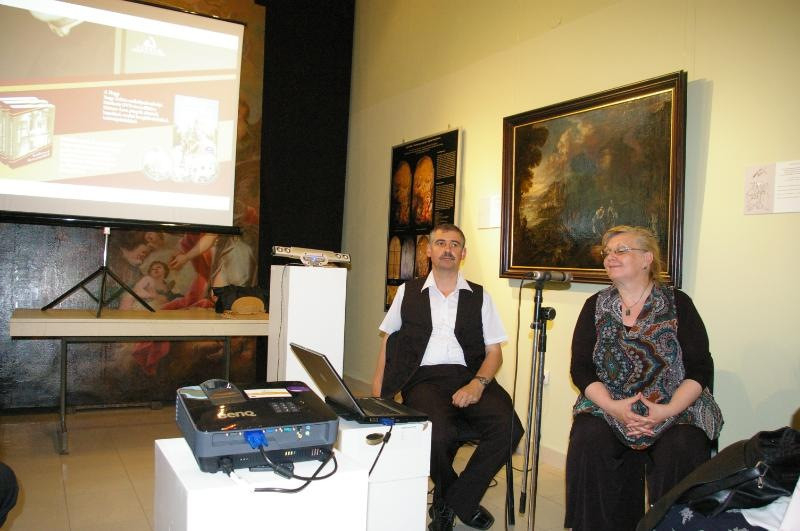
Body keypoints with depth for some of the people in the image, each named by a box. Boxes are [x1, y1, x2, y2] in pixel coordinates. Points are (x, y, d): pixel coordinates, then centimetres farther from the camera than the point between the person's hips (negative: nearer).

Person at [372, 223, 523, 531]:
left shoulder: (479, 297, 14)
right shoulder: (408, 292, 15)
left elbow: (494, 351, 9)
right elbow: (389, 340, 17)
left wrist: (478, 384, -11)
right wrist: (378, 388, 4)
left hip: (470, 378, 2)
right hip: (424, 379, -1)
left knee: (509, 428, -27)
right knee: (439, 434, -33)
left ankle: (452, 503, -4)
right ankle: (462, 502, 2)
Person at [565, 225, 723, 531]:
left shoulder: (677, 303, 3)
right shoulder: (596, 306, 8)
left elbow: (701, 369, -2)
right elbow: (580, 368, 2)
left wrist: (668, 411, -17)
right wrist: (613, 407, -15)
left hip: (675, 408, -1)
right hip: (608, 406, 1)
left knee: (681, 451, -30)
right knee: (587, 443, -26)